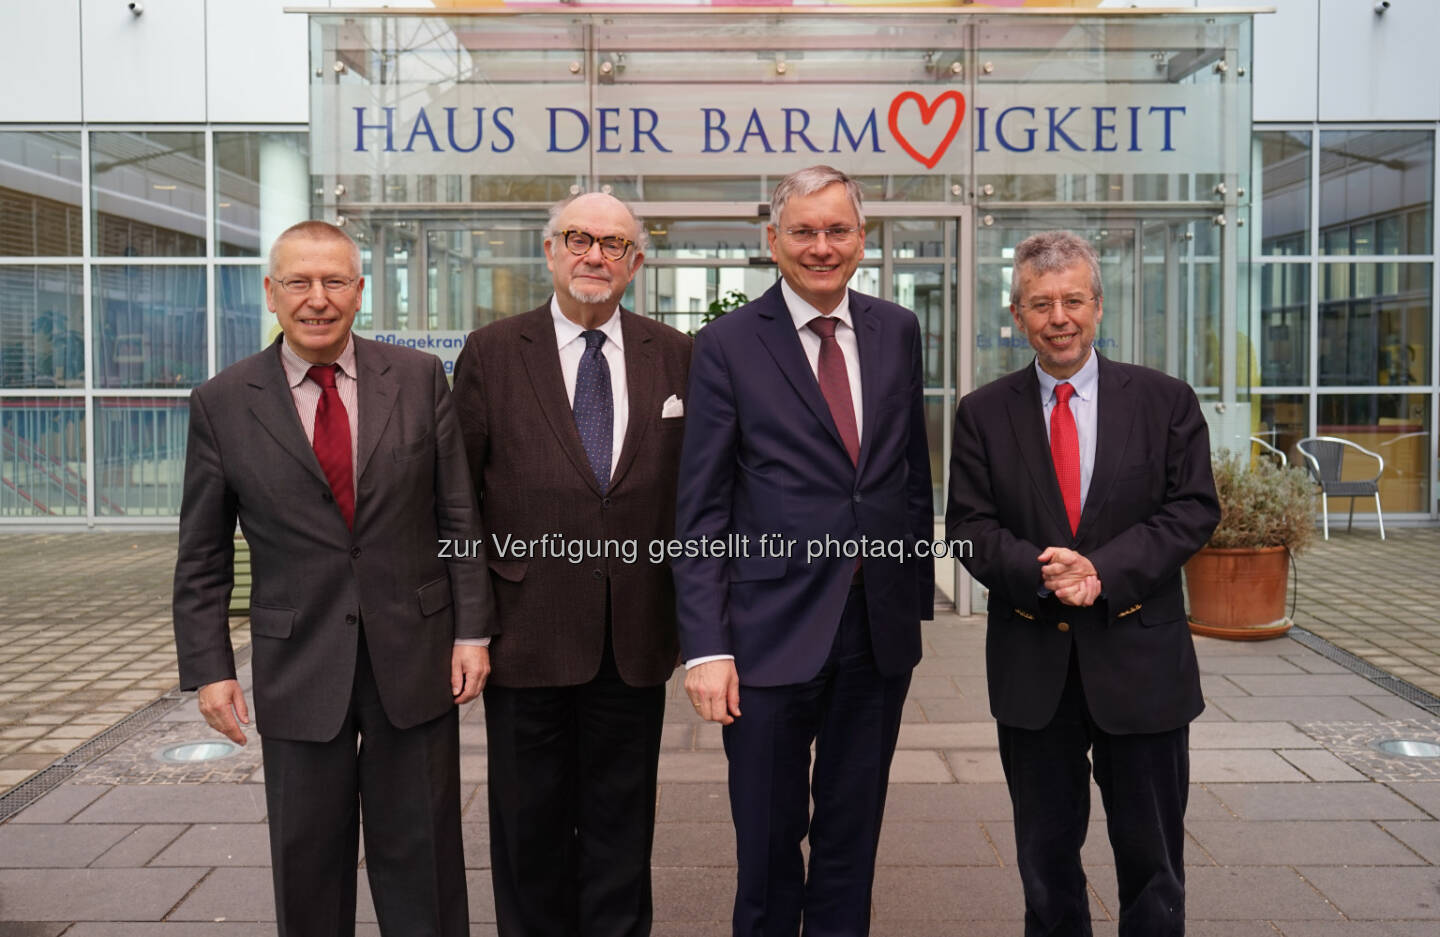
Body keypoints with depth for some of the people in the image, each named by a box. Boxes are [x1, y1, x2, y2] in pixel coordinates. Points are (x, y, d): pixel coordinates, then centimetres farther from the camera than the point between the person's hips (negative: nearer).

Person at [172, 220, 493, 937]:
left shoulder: (419, 378, 0)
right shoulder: (222, 402, 0)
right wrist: (208, 669, 0)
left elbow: (460, 518, 2)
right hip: (297, 668, 0)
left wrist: (472, 631, -2)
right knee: (307, 864, 12)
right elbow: (201, 556, 4)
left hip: (414, 656, 0)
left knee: (422, 858, 10)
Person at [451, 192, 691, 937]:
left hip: (633, 636, 1)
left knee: (620, 824, 14)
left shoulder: (674, 356, 4)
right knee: (530, 822, 13)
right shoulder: (492, 352, 1)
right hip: (529, 629, -1)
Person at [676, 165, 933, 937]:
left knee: (852, 843, 17)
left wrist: (917, 598, 10)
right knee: (768, 847, 11)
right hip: (772, 633, -3)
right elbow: (700, 510, -6)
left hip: (880, 628, 4)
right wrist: (705, 645, -12)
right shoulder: (728, 345, -4)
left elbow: (913, 472, 13)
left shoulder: (897, 332, 8)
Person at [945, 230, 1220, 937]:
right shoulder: (983, 414, 2)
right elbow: (968, 525, -2)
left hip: (1140, 657, 0)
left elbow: (1193, 508, -5)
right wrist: (1038, 572, -20)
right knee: (1045, 856, 15)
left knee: (1151, 855, 12)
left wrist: (1104, 571, -18)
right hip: (1032, 665, 1)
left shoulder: (1165, 401, 1)